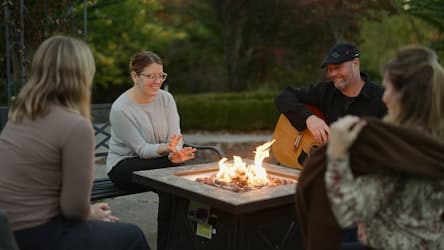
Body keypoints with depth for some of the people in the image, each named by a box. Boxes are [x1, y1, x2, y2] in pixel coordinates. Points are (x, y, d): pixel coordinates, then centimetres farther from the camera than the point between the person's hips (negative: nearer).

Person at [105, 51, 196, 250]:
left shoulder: (166, 99, -2)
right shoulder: (120, 108, -17)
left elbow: (175, 136, -9)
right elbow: (142, 148, -19)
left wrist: (176, 153, -32)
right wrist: (165, 149, -39)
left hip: (160, 160, 5)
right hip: (123, 165, -5)